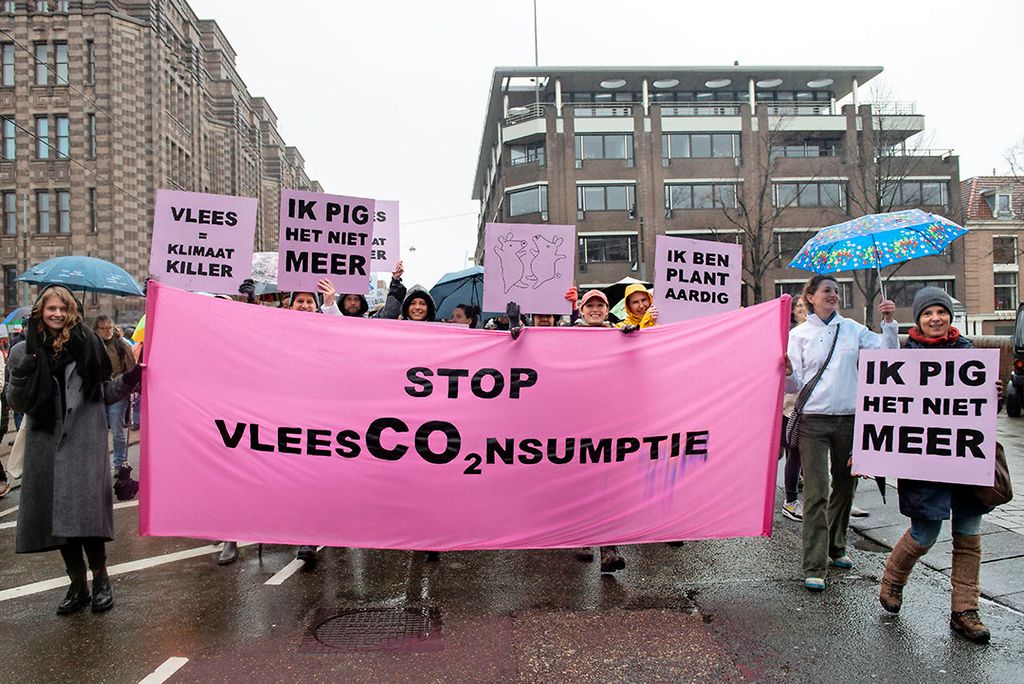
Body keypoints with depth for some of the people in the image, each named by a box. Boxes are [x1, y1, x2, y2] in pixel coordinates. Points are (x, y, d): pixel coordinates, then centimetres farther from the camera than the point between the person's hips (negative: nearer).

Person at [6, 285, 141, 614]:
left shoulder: (87, 344, 2)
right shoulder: (25, 352, 6)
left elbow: (105, 392, 7)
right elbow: (17, 402, 6)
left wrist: (133, 376, -9)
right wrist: (23, 370, -11)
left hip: (85, 442, -2)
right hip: (47, 444, 3)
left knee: (86, 511, -9)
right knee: (58, 516, 7)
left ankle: (100, 580, 7)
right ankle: (77, 585, 19)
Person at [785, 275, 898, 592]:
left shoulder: (852, 329, 9)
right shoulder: (799, 334, 2)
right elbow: (795, 384, -3)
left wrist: (889, 322, -6)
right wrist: (788, 373, -24)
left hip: (848, 417, 4)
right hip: (813, 420, -3)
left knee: (845, 485, 14)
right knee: (817, 493, -7)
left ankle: (836, 547, 35)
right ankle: (814, 567, -3)